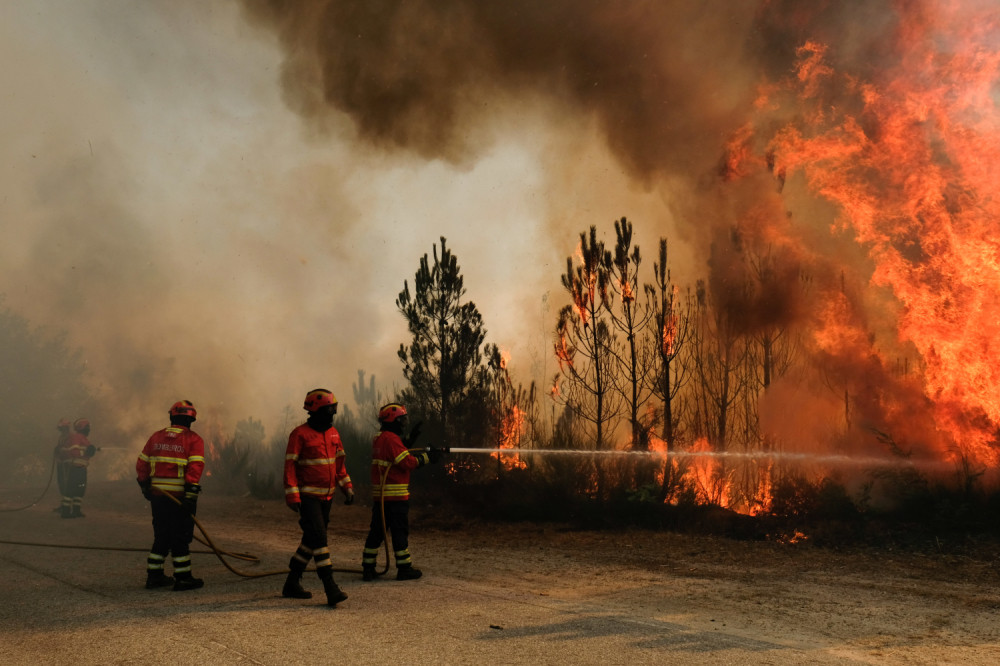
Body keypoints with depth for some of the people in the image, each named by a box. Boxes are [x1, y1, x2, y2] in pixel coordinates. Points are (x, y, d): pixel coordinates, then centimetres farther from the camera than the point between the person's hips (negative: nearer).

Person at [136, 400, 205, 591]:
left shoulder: (156, 437, 10)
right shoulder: (193, 439, -6)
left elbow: (141, 464, 12)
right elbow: (195, 467, -17)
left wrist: (145, 486, 22)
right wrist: (191, 493, -19)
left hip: (157, 495, 5)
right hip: (180, 496, -5)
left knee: (161, 536, 16)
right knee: (181, 537, 1)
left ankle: (154, 575, 21)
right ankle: (183, 578, 5)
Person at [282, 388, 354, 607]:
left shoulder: (333, 433, 10)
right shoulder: (300, 434, -11)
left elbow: (339, 463, 19)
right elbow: (290, 466, -13)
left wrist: (347, 487, 13)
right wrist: (292, 495, -18)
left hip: (326, 496, 8)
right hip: (308, 496, -8)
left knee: (311, 539, 13)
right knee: (319, 538, -14)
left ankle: (292, 584, 25)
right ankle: (331, 589, -15)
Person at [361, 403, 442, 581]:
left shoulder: (379, 439, 15)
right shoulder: (391, 439, -16)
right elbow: (408, 462, -18)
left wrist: (411, 438, 19)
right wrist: (428, 456, -8)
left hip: (380, 494, 9)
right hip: (395, 495, -9)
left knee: (377, 530, 11)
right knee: (400, 531, -1)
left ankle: (368, 568, 12)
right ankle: (404, 569, 5)